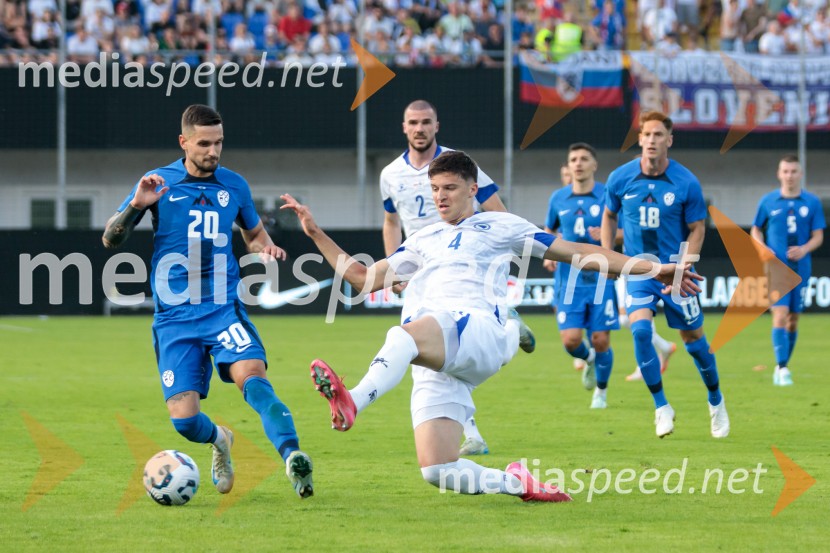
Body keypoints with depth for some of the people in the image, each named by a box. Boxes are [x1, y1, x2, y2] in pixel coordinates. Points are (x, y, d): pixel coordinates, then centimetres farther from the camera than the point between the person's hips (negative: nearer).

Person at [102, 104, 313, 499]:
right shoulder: (158, 183, 2)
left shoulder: (234, 185, 8)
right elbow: (110, 240, 2)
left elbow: (254, 233, 26)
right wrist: (136, 205, -17)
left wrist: (265, 248, 1)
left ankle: (292, 456, -41)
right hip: (175, 319, 0)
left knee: (252, 376, -29)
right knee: (184, 419, -8)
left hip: (224, 310, 0)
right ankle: (219, 441, 26)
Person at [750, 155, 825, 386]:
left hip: (800, 269, 2)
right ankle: (782, 369, -18)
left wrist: (805, 249, -16)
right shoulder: (768, 201, 1)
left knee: (793, 320, 9)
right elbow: (756, 229, 13)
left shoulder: (812, 202, 2)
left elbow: (818, 236, 4)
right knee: (780, 316, -16)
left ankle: (782, 367, 23)